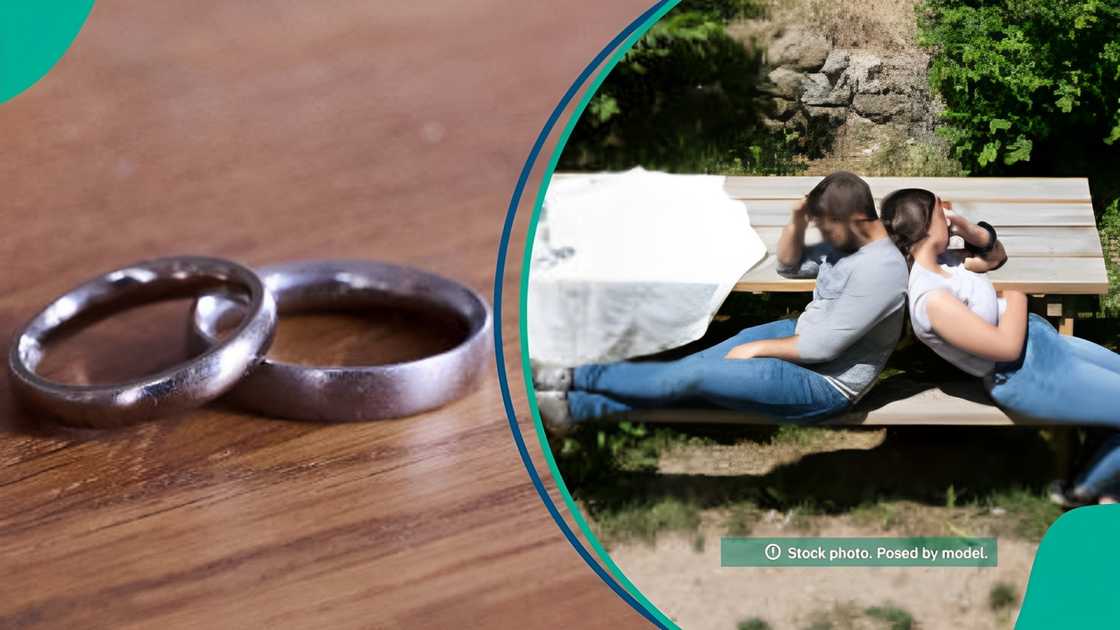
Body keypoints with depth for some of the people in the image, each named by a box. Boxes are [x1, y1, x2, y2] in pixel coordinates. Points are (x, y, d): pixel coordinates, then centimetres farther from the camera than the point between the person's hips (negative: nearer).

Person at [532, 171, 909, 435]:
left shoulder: (880, 269, -30)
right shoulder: (846, 242, 2)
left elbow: (822, 346, -27)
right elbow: (787, 265, 15)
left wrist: (755, 349, -14)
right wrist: (798, 221, -6)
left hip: (823, 383, -10)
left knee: (691, 375, -13)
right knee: (693, 369, 0)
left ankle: (571, 379, -2)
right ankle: (574, 407, -1)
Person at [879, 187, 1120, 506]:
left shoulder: (941, 260, -1)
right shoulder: (931, 298, -28)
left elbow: (996, 256, 18)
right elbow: (1008, 345, -26)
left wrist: (968, 228, -2)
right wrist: (1017, 294, -9)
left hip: (1045, 341, 10)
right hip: (1030, 376, -10)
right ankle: (1083, 492, 9)